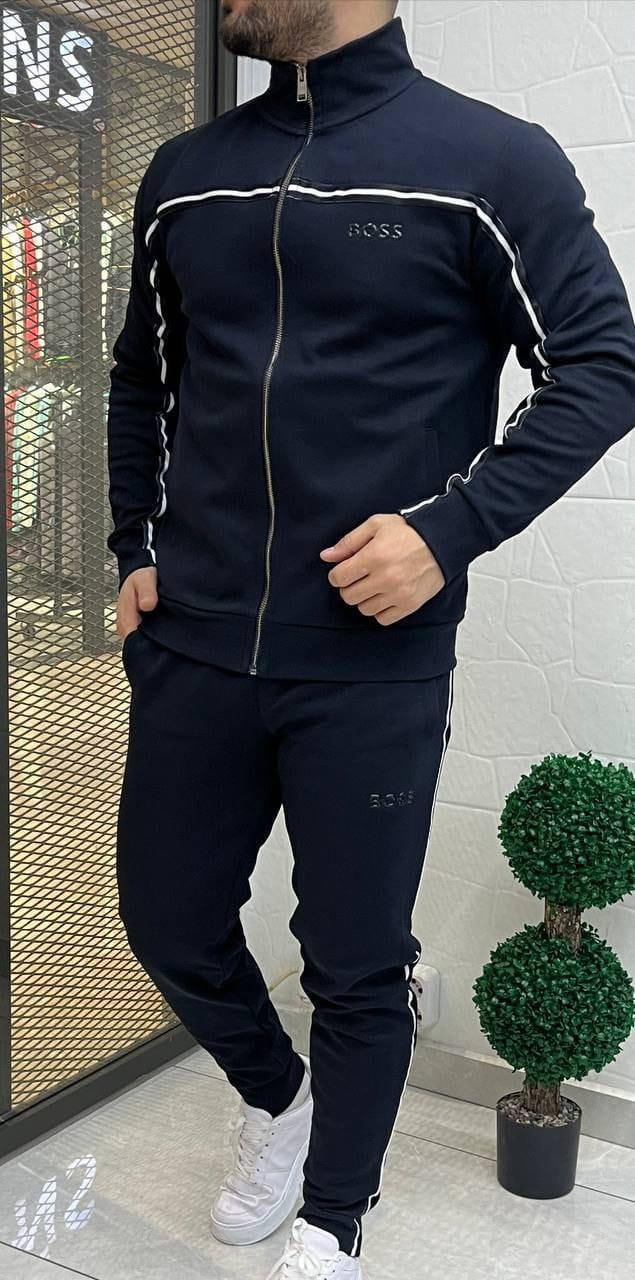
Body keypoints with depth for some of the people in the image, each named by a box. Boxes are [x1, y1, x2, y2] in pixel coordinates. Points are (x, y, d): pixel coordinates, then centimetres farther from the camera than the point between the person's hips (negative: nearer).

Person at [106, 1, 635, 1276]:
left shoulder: (490, 159, -5)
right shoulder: (185, 173, 10)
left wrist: (453, 529, -15)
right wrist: (137, 549, 11)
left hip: (372, 665, -4)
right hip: (192, 645, 5)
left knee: (355, 966, 7)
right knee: (169, 925, 15)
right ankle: (275, 1096, 46)